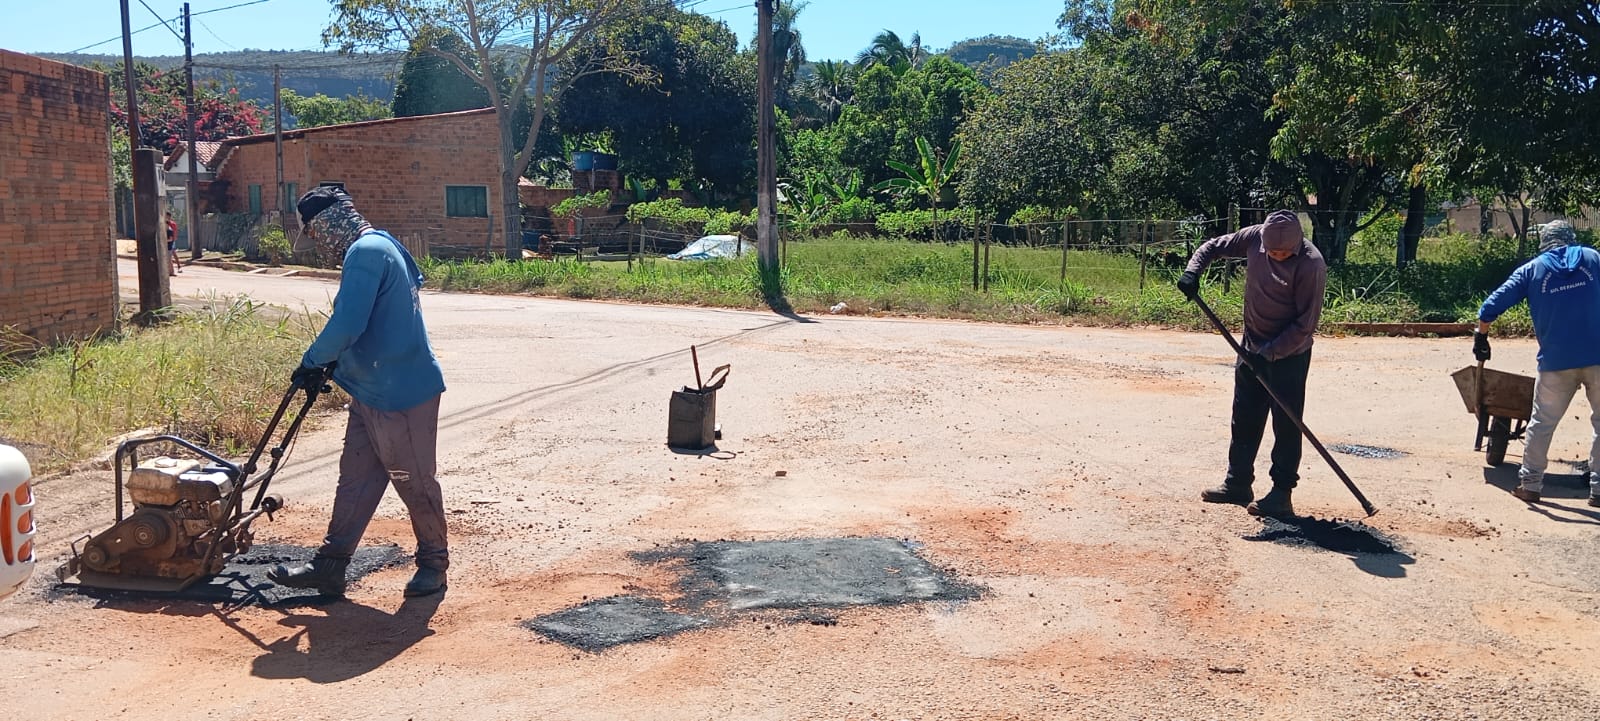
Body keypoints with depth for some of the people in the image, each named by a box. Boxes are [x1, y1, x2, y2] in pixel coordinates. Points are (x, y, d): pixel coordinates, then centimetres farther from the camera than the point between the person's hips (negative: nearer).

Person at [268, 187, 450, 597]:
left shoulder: (366, 253, -18)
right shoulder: (378, 248, 15)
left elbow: (347, 325, -25)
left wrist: (312, 362, -10)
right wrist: (331, 363, 16)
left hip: (401, 394, -10)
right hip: (374, 391, 10)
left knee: (414, 481, 3)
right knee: (356, 479, 12)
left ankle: (434, 563, 18)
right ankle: (330, 566, 17)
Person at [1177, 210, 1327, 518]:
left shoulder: (1311, 265, -24)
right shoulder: (1256, 237, -8)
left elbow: (1305, 324, -21)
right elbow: (1214, 246, 6)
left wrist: (1270, 353, -23)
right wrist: (1193, 272, -12)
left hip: (1289, 353, -6)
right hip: (1252, 345, 7)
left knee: (1286, 423, -1)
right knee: (1244, 418, 13)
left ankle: (1282, 493, 7)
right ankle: (1238, 484, 23)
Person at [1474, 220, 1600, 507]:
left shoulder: (1532, 270, 8)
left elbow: (1491, 306, 1)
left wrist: (1481, 337, 13)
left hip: (1555, 361, 0)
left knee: (1542, 423, 13)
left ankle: (1530, 484, 16)